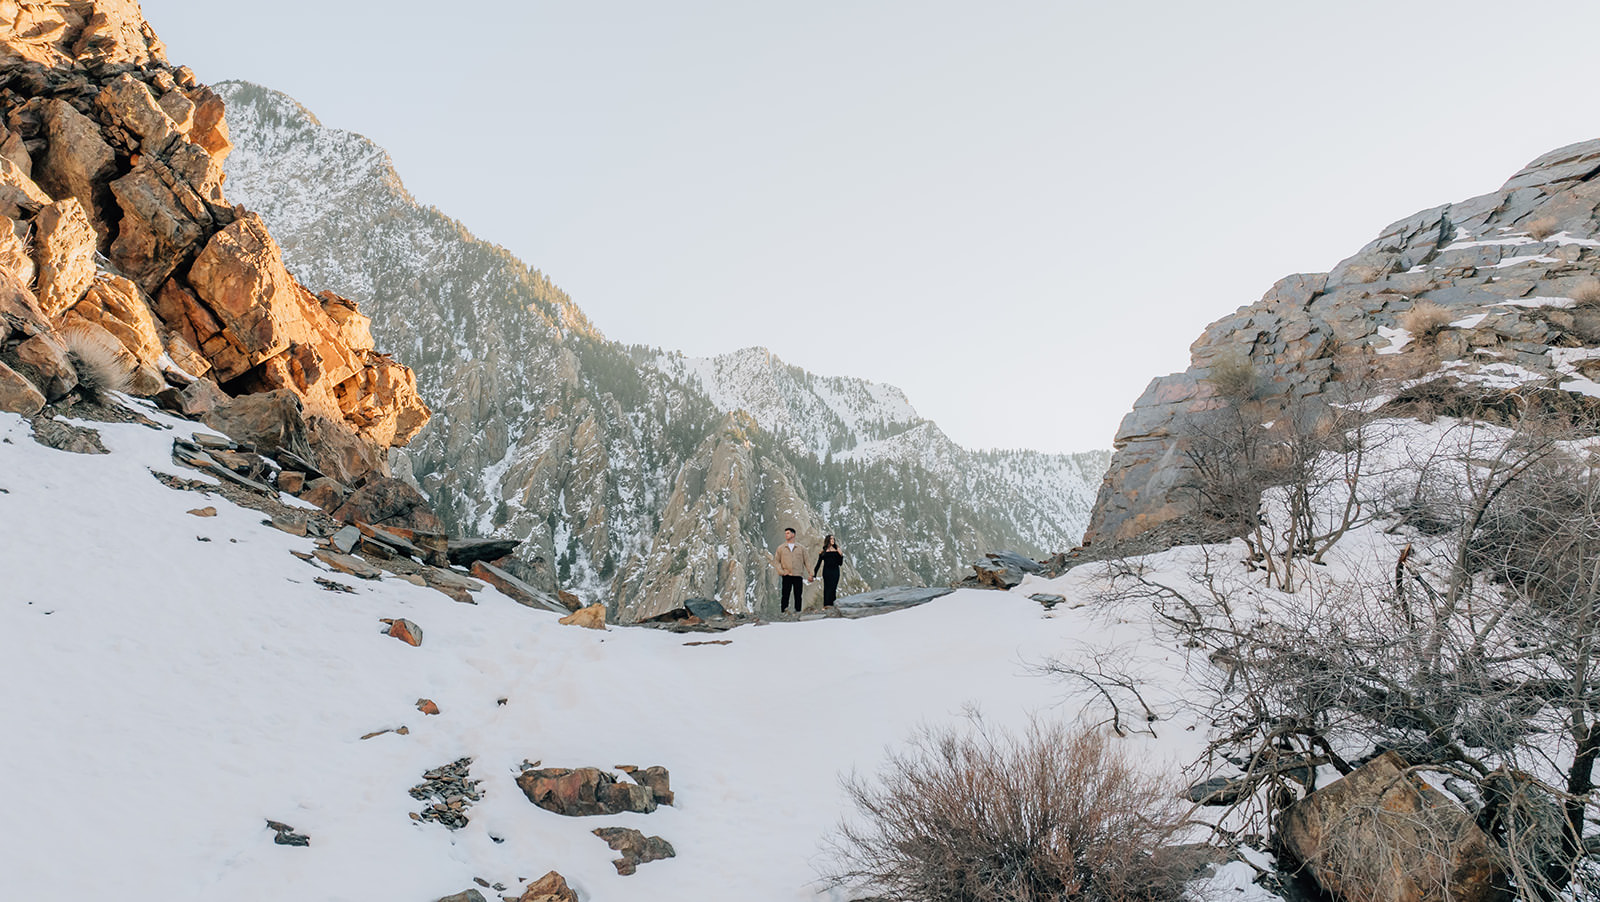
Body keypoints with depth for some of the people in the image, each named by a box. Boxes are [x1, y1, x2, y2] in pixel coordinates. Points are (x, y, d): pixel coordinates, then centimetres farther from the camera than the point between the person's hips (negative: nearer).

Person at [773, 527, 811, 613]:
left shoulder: (801, 548, 13)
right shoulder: (781, 548, 12)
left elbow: (807, 561, 11)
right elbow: (776, 561, 9)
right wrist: (781, 572, -5)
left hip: (798, 575, 1)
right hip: (787, 575, -1)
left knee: (798, 595, 0)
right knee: (785, 594, -6)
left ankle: (798, 611, 4)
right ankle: (784, 611, -3)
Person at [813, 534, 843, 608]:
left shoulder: (837, 550, 12)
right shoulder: (823, 551, 8)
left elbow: (840, 564, 10)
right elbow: (818, 563, 9)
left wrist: (841, 555, -5)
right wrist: (814, 574, 4)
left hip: (835, 572, 1)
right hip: (826, 572, -1)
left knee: (833, 588, -10)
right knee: (827, 588, -9)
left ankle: (831, 604, -15)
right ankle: (826, 605, -12)